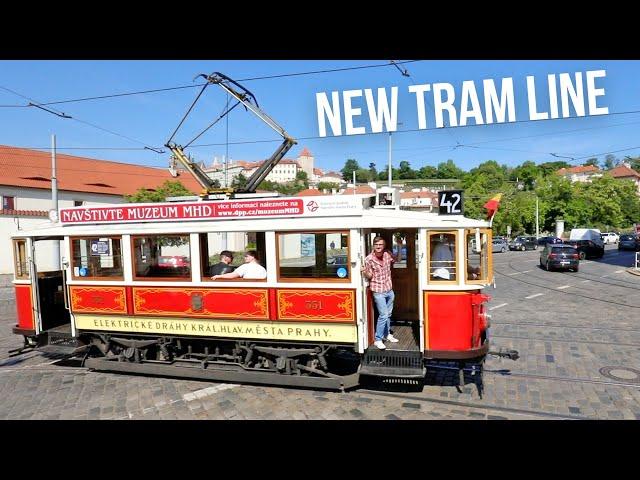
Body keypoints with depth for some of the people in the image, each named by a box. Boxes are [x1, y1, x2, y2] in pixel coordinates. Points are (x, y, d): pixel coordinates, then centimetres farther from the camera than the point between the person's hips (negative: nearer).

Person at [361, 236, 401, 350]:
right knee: (383, 315, -8)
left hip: (389, 290, 6)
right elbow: (369, 276, -9)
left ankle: (387, 334, 36)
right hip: (378, 291, -5)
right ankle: (378, 340, 4)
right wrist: (364, 272, -30)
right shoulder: (369, 259, -15)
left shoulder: (388, 254, -3)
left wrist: (399, 249, 2)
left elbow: (396, 259, 19)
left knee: (388, 314, 18)